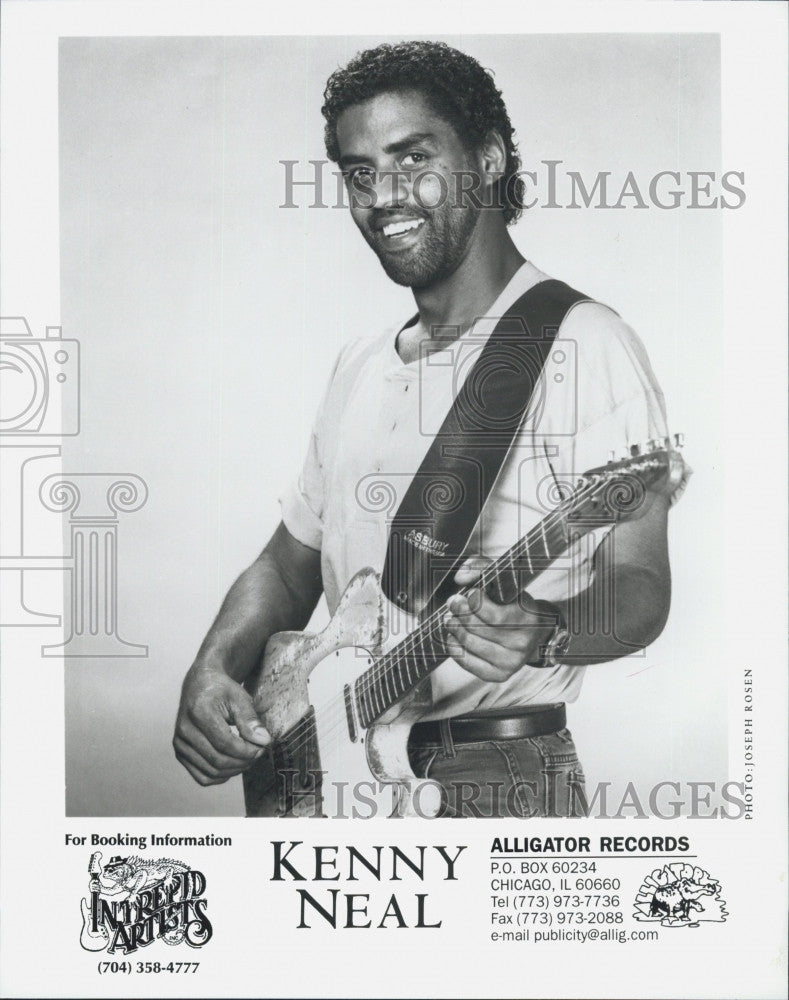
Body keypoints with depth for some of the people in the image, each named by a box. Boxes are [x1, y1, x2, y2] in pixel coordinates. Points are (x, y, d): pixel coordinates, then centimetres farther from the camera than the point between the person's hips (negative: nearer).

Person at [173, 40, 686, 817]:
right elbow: (288, 566, 17)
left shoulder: (581, 344, -8)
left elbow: (640, 585, -11)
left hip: (500, 776, -6)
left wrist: (548, 632, -31)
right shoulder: (360, 366, 13)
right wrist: (214, 670, 0)